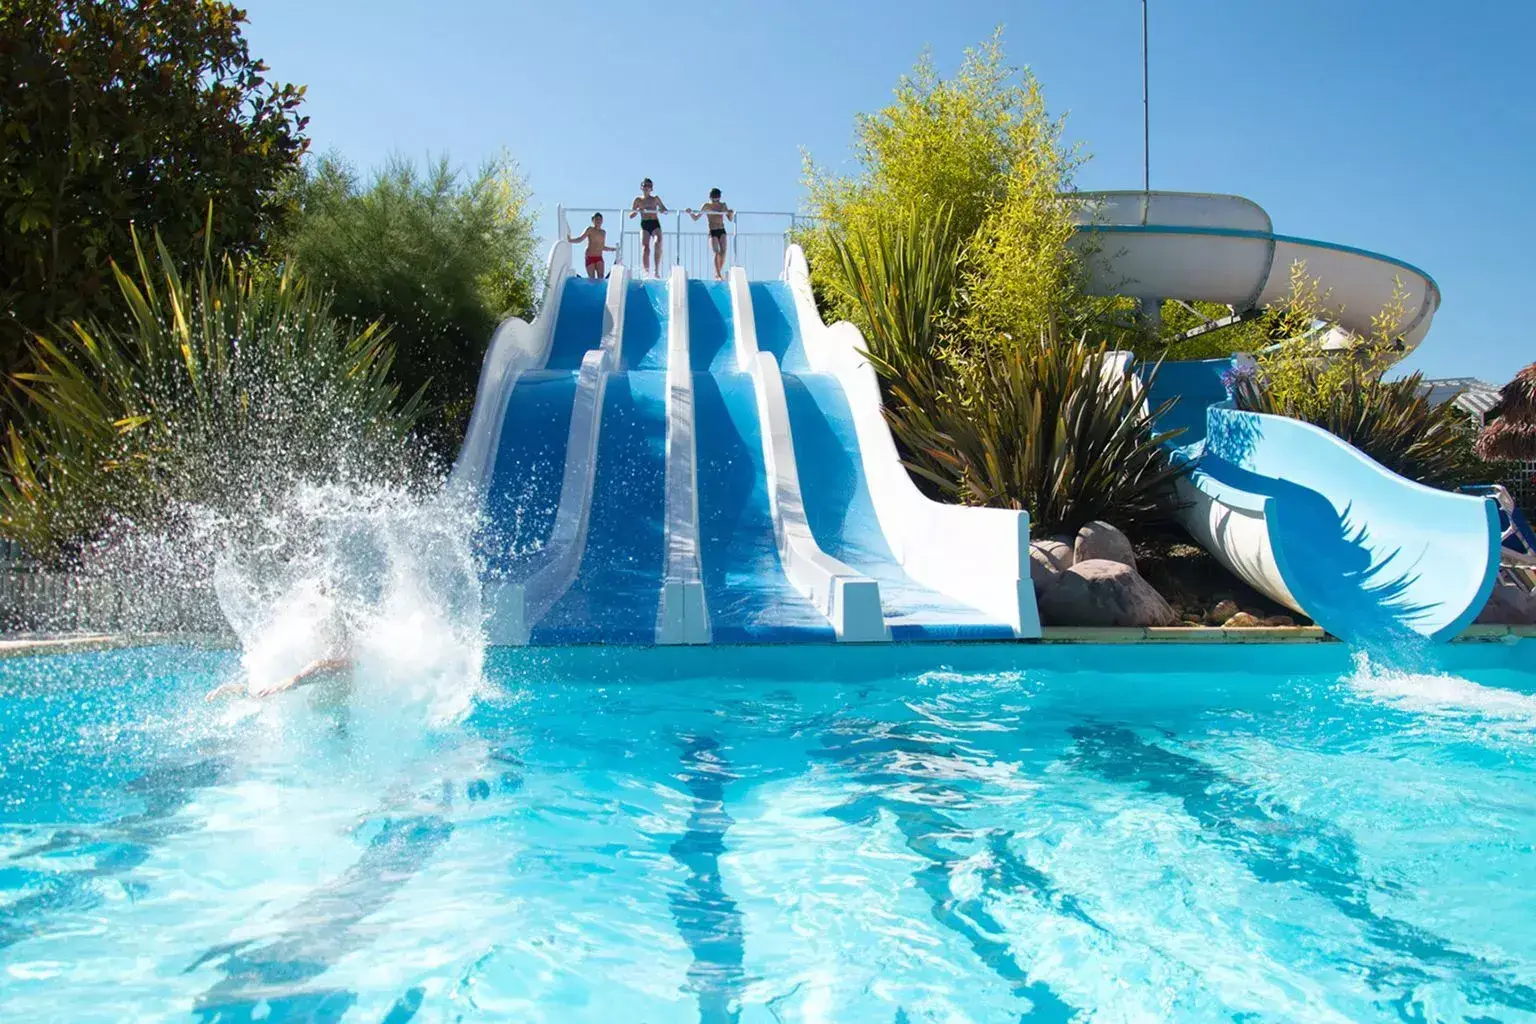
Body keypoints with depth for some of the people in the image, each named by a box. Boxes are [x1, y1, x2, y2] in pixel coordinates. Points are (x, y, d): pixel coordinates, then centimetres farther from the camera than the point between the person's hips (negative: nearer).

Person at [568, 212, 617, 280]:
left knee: (601, 277, -14)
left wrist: (613, 249, 21)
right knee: (592, 279, -6)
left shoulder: (603, 232, 13)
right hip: (590, 257, -4)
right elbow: (580, 239, -10)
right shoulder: (590, 230, -2)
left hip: (599, 258, 4)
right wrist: (570, 240, -24)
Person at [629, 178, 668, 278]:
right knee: (645, 248, -14)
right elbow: (631, 215, 9)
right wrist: (637, 211, -12)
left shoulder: (655, 199, 13)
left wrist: (663, 210, -8)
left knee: (658, 243, -24)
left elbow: (665, 210, 17)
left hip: (655, 224, 0)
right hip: (644, 225, 0)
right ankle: (647, 272, -15)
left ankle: (657, 270, -21)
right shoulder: (638, 200, 11)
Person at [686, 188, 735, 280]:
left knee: (723, 252, -9)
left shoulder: (723, 206, 11)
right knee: (716, 253, -14)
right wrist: (690, 213, -14)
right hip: (712, 231, -3)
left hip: (722, 231, 3)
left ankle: (718, 273, 3)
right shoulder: (706, 206, 3)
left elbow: (730, 219, 10)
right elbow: (696, 218, 4)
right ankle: (718, 275, -13)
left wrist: (731, 213, -11)